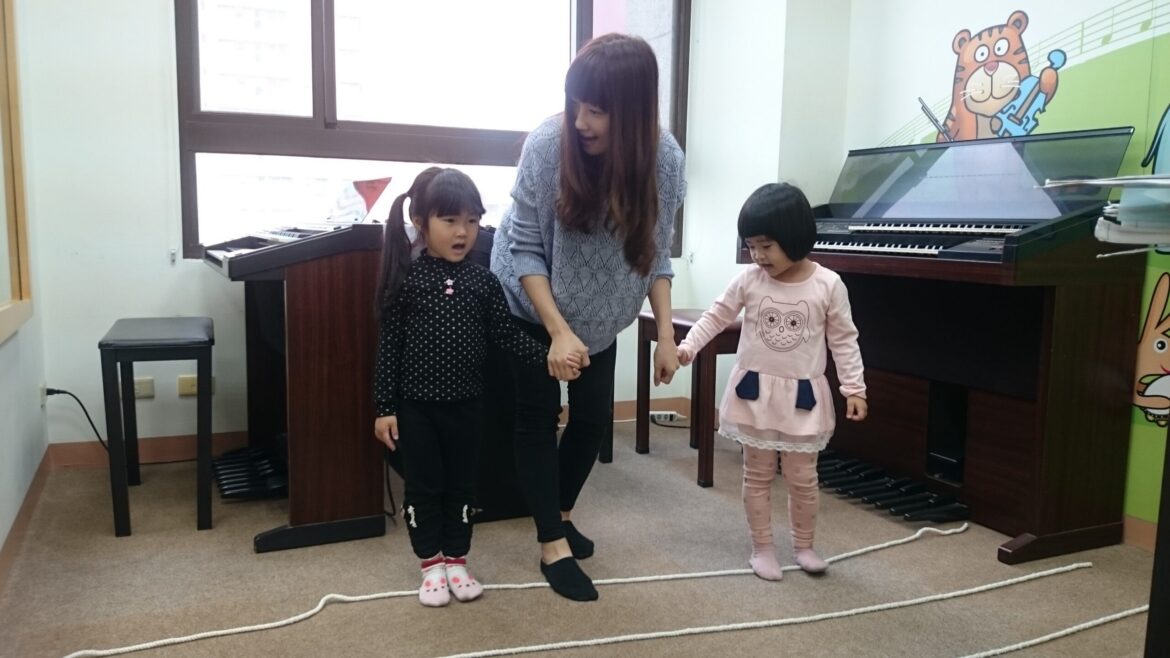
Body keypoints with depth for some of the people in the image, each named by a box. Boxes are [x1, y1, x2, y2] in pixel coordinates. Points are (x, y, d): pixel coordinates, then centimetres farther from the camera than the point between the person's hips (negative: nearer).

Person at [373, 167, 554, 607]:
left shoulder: (483, 281, -2)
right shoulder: (405, 280, -9)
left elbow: (506, 334, 1)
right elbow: (389, 347, -7)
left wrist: (547, 355, -14)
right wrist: (384, 407, -7)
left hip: (466, 404, 3)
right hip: (416, 405, -2)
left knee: (462, 485, 13)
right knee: (423, 487, 9)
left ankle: (457, 561, 29)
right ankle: (431, 565, 24)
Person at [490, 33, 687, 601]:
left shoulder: (663, 158, -21)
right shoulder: (547, 145, -29)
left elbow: (655, 252, -9)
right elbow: (525, 249, -23)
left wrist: (665, 332, -13)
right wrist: (559, 331, -30)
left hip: (596, 311, 3)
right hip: (531, 305, -3)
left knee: (594, 414, 7)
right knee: (538, 417, -1)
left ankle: (561, 513, 31)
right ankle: (552, 545, 11)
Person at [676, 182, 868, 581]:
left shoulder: (828, 285, -10)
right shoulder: (749, 281, -6)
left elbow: (844, 340, -4)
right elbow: (716, 317, 4)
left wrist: (854, 388, -8)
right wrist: (687, 347, -9)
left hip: (802, 397, -1)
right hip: (754, 393, 1)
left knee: (802, 478, 10)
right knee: (757, 476, 10)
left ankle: (804, 545, 31)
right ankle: (762, 548, 25)